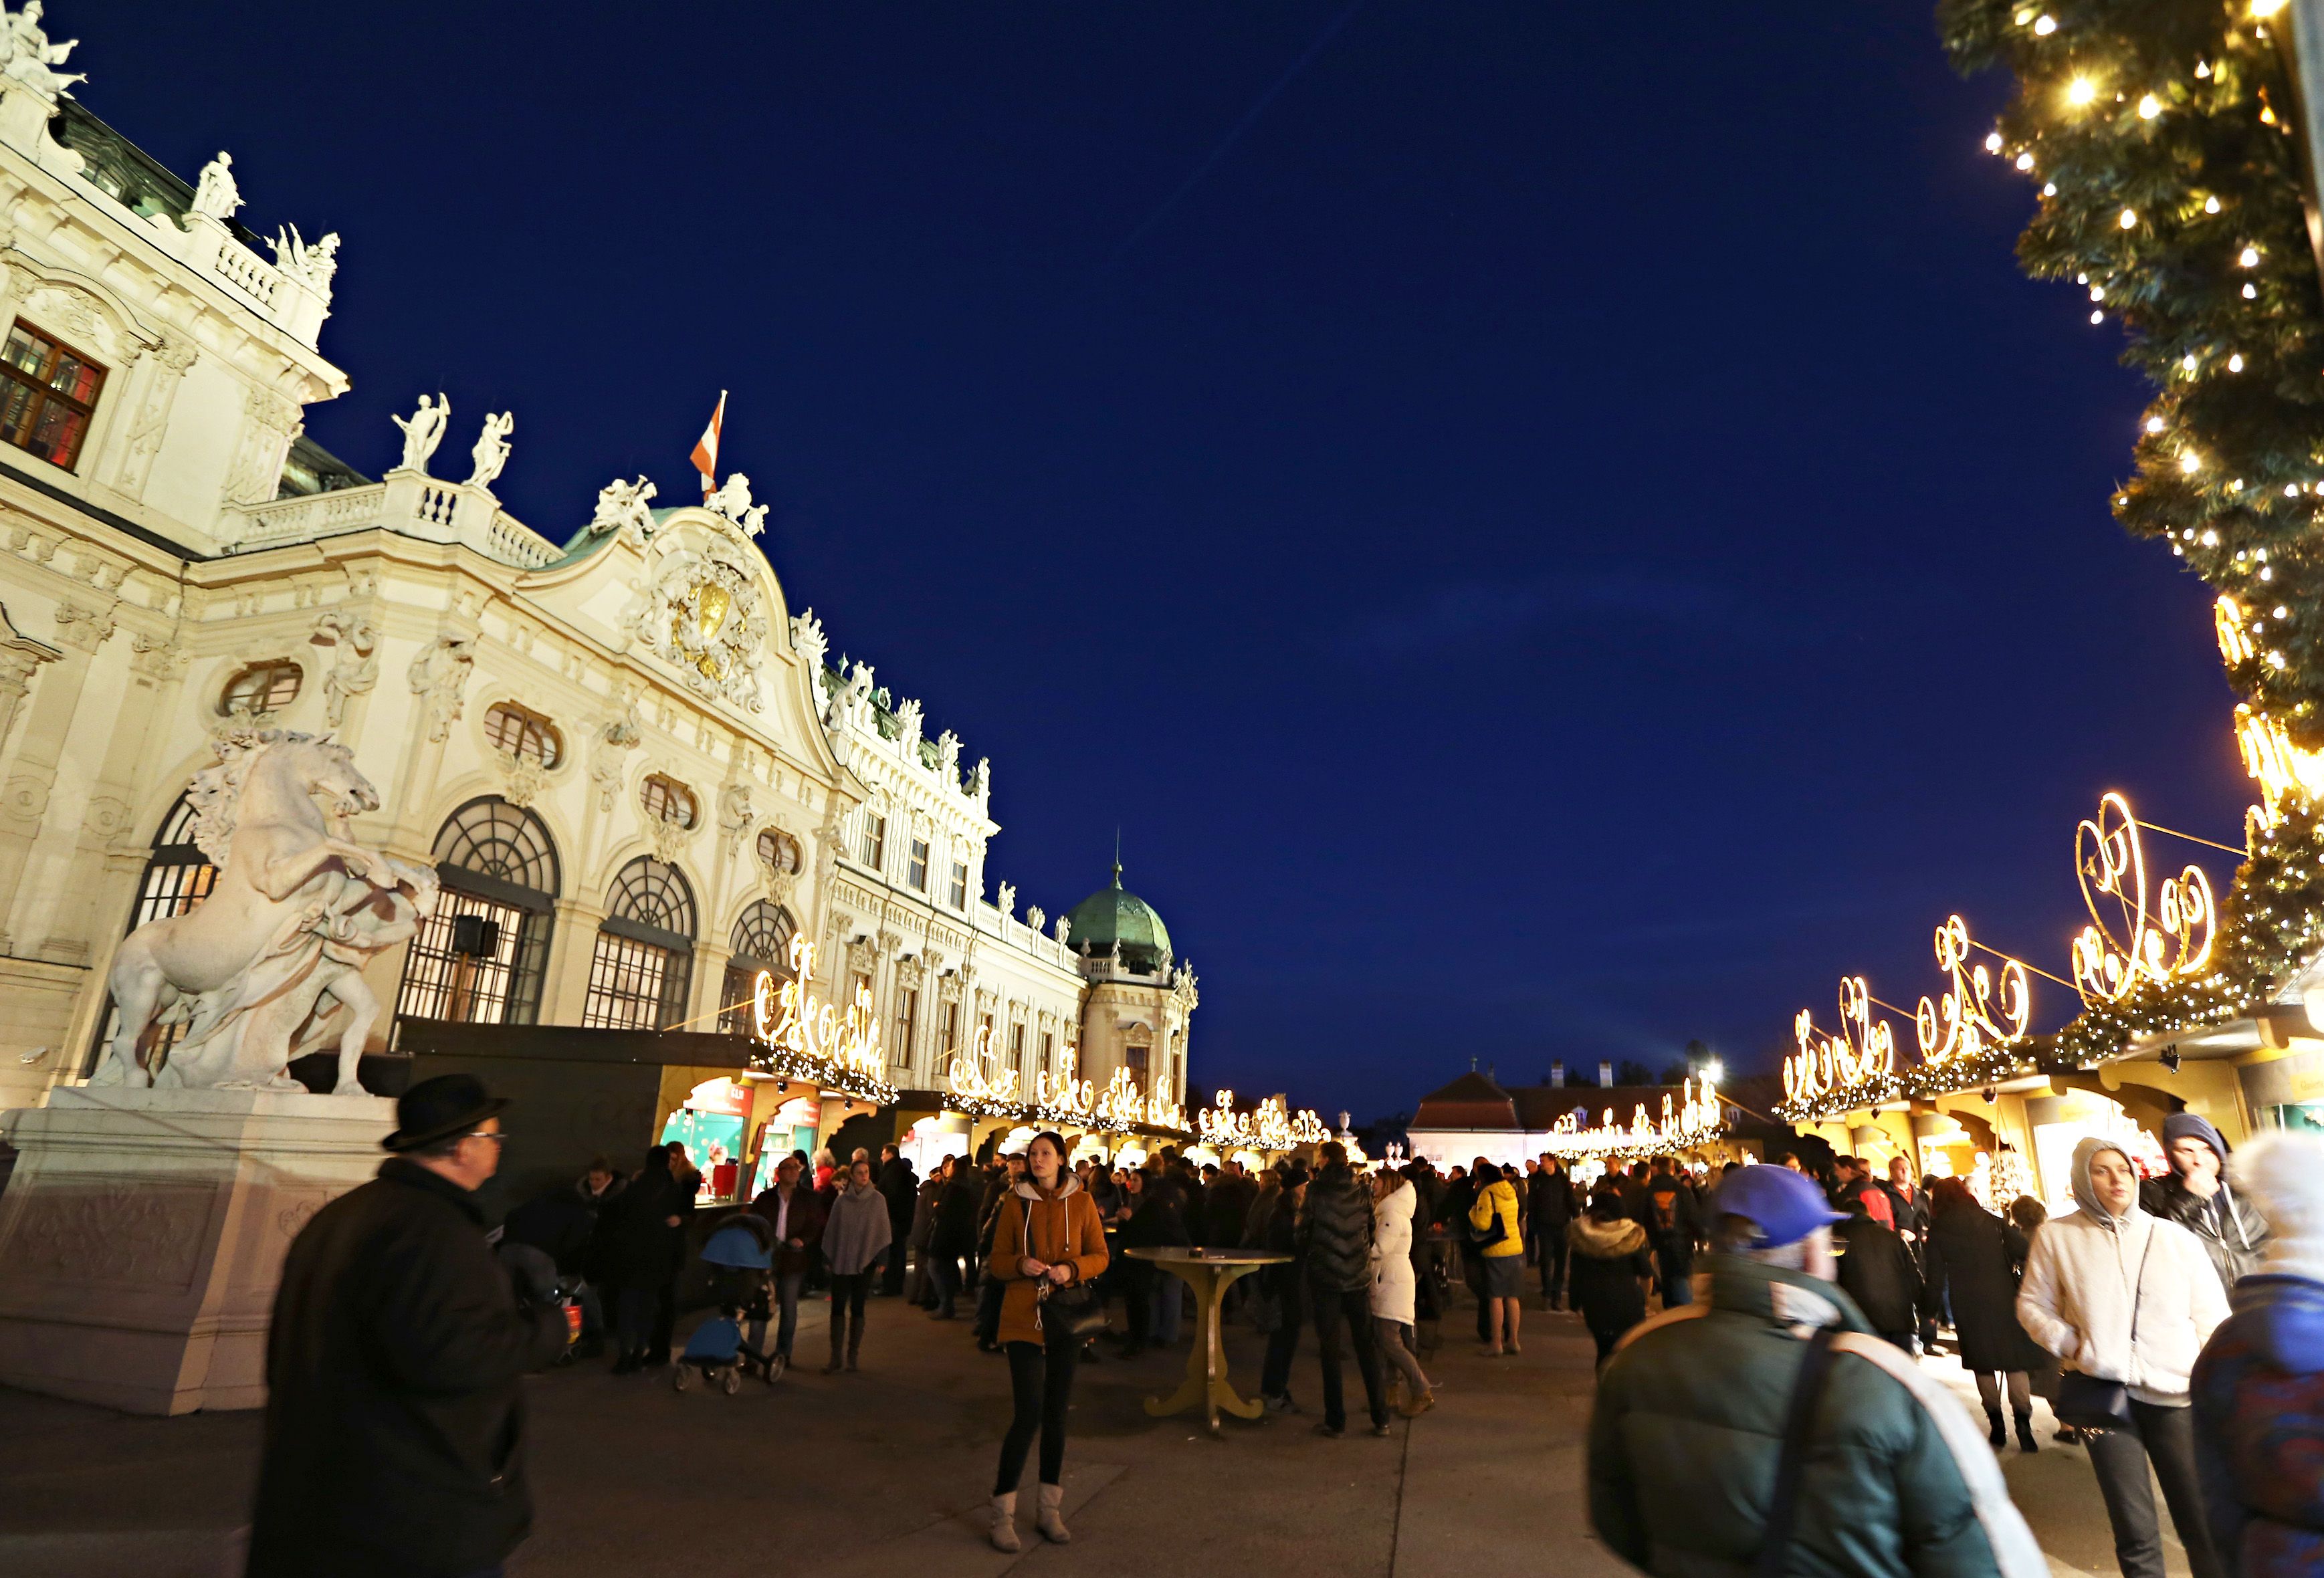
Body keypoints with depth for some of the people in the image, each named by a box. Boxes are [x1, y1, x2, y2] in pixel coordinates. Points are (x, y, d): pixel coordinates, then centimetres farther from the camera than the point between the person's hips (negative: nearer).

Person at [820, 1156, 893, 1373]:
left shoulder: (878, 1200, -2)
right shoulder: (841, 1201, 2)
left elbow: (883, 1231, -1)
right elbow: (831, 1230, 6)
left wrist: (881, 1259, -5)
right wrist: (827, 1258, 6)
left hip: (864, 1263, -1)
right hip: (841, 1262, 1)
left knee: (857, 1308, 7)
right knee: (838, 1308, -1)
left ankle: (853, 1355, 16)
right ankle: (836, 1357, 4)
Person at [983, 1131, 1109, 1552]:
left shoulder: (1081, 1202, 0)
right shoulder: (1016, 1201, -1)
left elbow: (1100, 1257, 3)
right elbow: (997, 1261, 2)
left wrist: (1071, 1269, -16)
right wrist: (1021, 1265, -18)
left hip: (1067, 1316, 2)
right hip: (1023, 1317, -2)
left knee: (1056, 1414, 12)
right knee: (1028, 1414, -8)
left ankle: (1051, 1510, 26)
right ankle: (1002, 1513, 7)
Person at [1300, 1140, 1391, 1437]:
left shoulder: (1316, 1190, -8)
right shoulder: (1361, 1190, 2)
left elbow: (1304, 1231, -4)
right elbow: (1371, 1229, 8)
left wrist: (1305, 1256, 14)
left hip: (1325, 1278, -3)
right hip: (1359, 1278, 3)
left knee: (1330, 1349, 6)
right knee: (1367, 1347, 12)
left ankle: (1336, 1421, 9)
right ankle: (1380, 1419, 14)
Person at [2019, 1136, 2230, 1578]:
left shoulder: (2174, 1237, 6)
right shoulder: (2057, 1236, 3)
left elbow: (2212, 1318, 7)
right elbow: (2032, 1305, 10)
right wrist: (2070, 1343, -5)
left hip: (2176, 1393, 1)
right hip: (2104, 1390, -1)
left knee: (2204, 1525, 0)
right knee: (2135, 1533, 3)